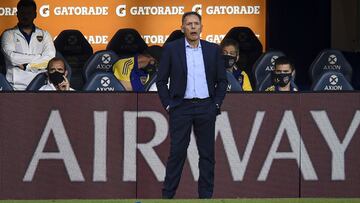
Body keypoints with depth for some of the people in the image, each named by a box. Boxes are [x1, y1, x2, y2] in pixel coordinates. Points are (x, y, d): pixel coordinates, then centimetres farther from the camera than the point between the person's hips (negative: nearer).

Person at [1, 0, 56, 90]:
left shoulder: (44, 35, 17)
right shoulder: (9, 34, 11)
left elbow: (50, 59, 2)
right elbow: (12, 57, -6)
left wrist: (27, 66, -6)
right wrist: (39, 57, -1)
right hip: (17, 85, -1)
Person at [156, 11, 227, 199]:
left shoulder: (213, 50, 6)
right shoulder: (171, 49, 0)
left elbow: (222, 80, 10)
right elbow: (161, 80, 3)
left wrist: (216, 104, 1)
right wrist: (168, 105, -4)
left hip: (206, 107, 2)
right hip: (181, 106, -2)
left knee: (207, 154, 3)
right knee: (177, 153, -4)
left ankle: (206, 195, 9)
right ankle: (167, 195, 0)